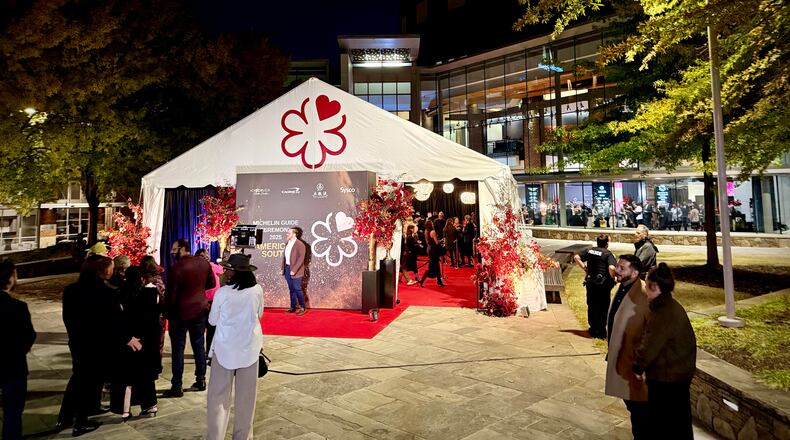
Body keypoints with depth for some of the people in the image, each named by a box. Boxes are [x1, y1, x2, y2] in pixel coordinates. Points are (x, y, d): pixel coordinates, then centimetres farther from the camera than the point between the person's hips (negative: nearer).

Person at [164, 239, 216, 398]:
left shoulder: (176, 268, -17)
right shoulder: (204, 263, -1)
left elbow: (171, 294, -14)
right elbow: (212, 283, 8)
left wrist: (167, 313, -1)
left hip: (180, 312, -5)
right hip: (200, 309, 5)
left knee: (178, 349, 3)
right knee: (199, 345, 14)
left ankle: (177, 387, 7)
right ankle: (201, 380, 21)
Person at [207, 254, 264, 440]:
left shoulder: (222, 292, -13)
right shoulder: (257, 290, -8)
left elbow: (213, 320, 0)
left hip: (225, 347, -2)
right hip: (249, 347, 2)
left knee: (219, 394, 10)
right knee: (245, 394, 13)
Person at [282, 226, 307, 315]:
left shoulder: (300, 244, -12)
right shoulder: (288, 243, 11)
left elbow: (301, 259, -17)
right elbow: (284, 256, 16)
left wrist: (294, 270, -21)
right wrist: (283, 268, 8)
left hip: (295, 270, -7)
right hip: (287, 269, 7)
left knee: (297, 289, -3)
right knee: (291, 289, 12)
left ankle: (302, 308, 9)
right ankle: (293, 307, 20)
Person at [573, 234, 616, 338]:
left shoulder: (590, 251, 4)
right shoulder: (608, 254, -11)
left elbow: (576, 257, 6)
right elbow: (611, 268, -25)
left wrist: (584, 267, 7)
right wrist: (613, 278, -8)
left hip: (590, 282, 5)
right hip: (603, 283, -4)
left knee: (591, 306, 15)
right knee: (602, 308, 7)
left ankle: (593, 329, 25)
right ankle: (600, 331, 11)